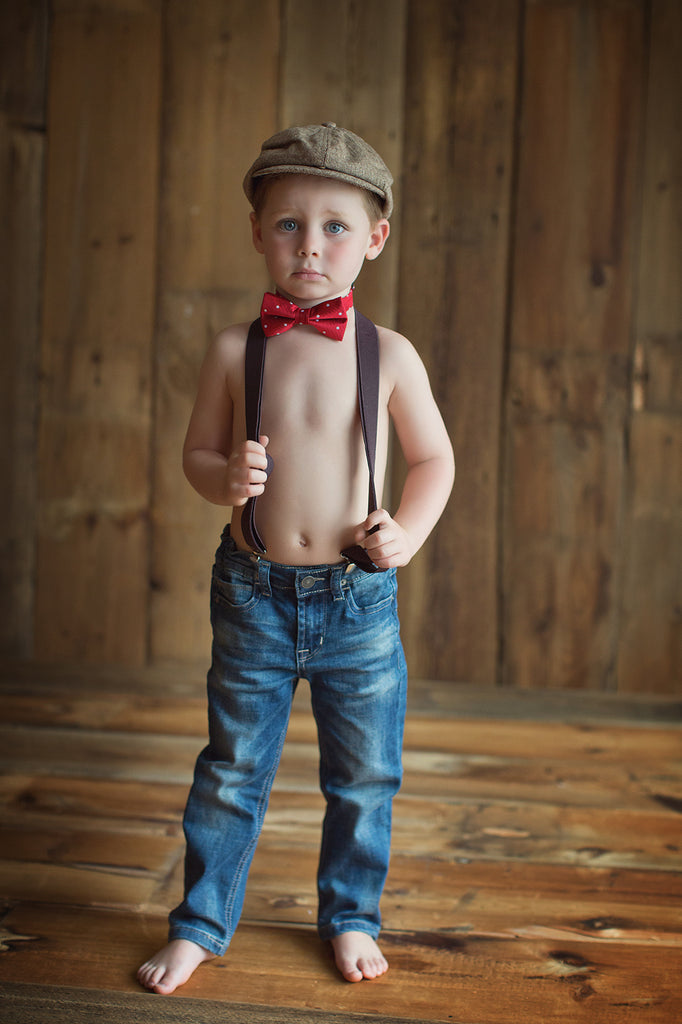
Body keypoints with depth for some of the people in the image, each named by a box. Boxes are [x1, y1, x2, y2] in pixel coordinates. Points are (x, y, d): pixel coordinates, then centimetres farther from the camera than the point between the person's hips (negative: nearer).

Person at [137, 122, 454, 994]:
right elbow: (197, 452, 7)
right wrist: (225, 479, -16)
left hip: (357, 597, 0)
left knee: (364, 774, 12)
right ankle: (202, 922, 31)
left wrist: (406, 534, -11)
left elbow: (434, 459, 4)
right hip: (253, 592, 0)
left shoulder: (389, 355, -5)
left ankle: (351, 914, 36)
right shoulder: (234, 350, -2)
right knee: (231, 768, 12)